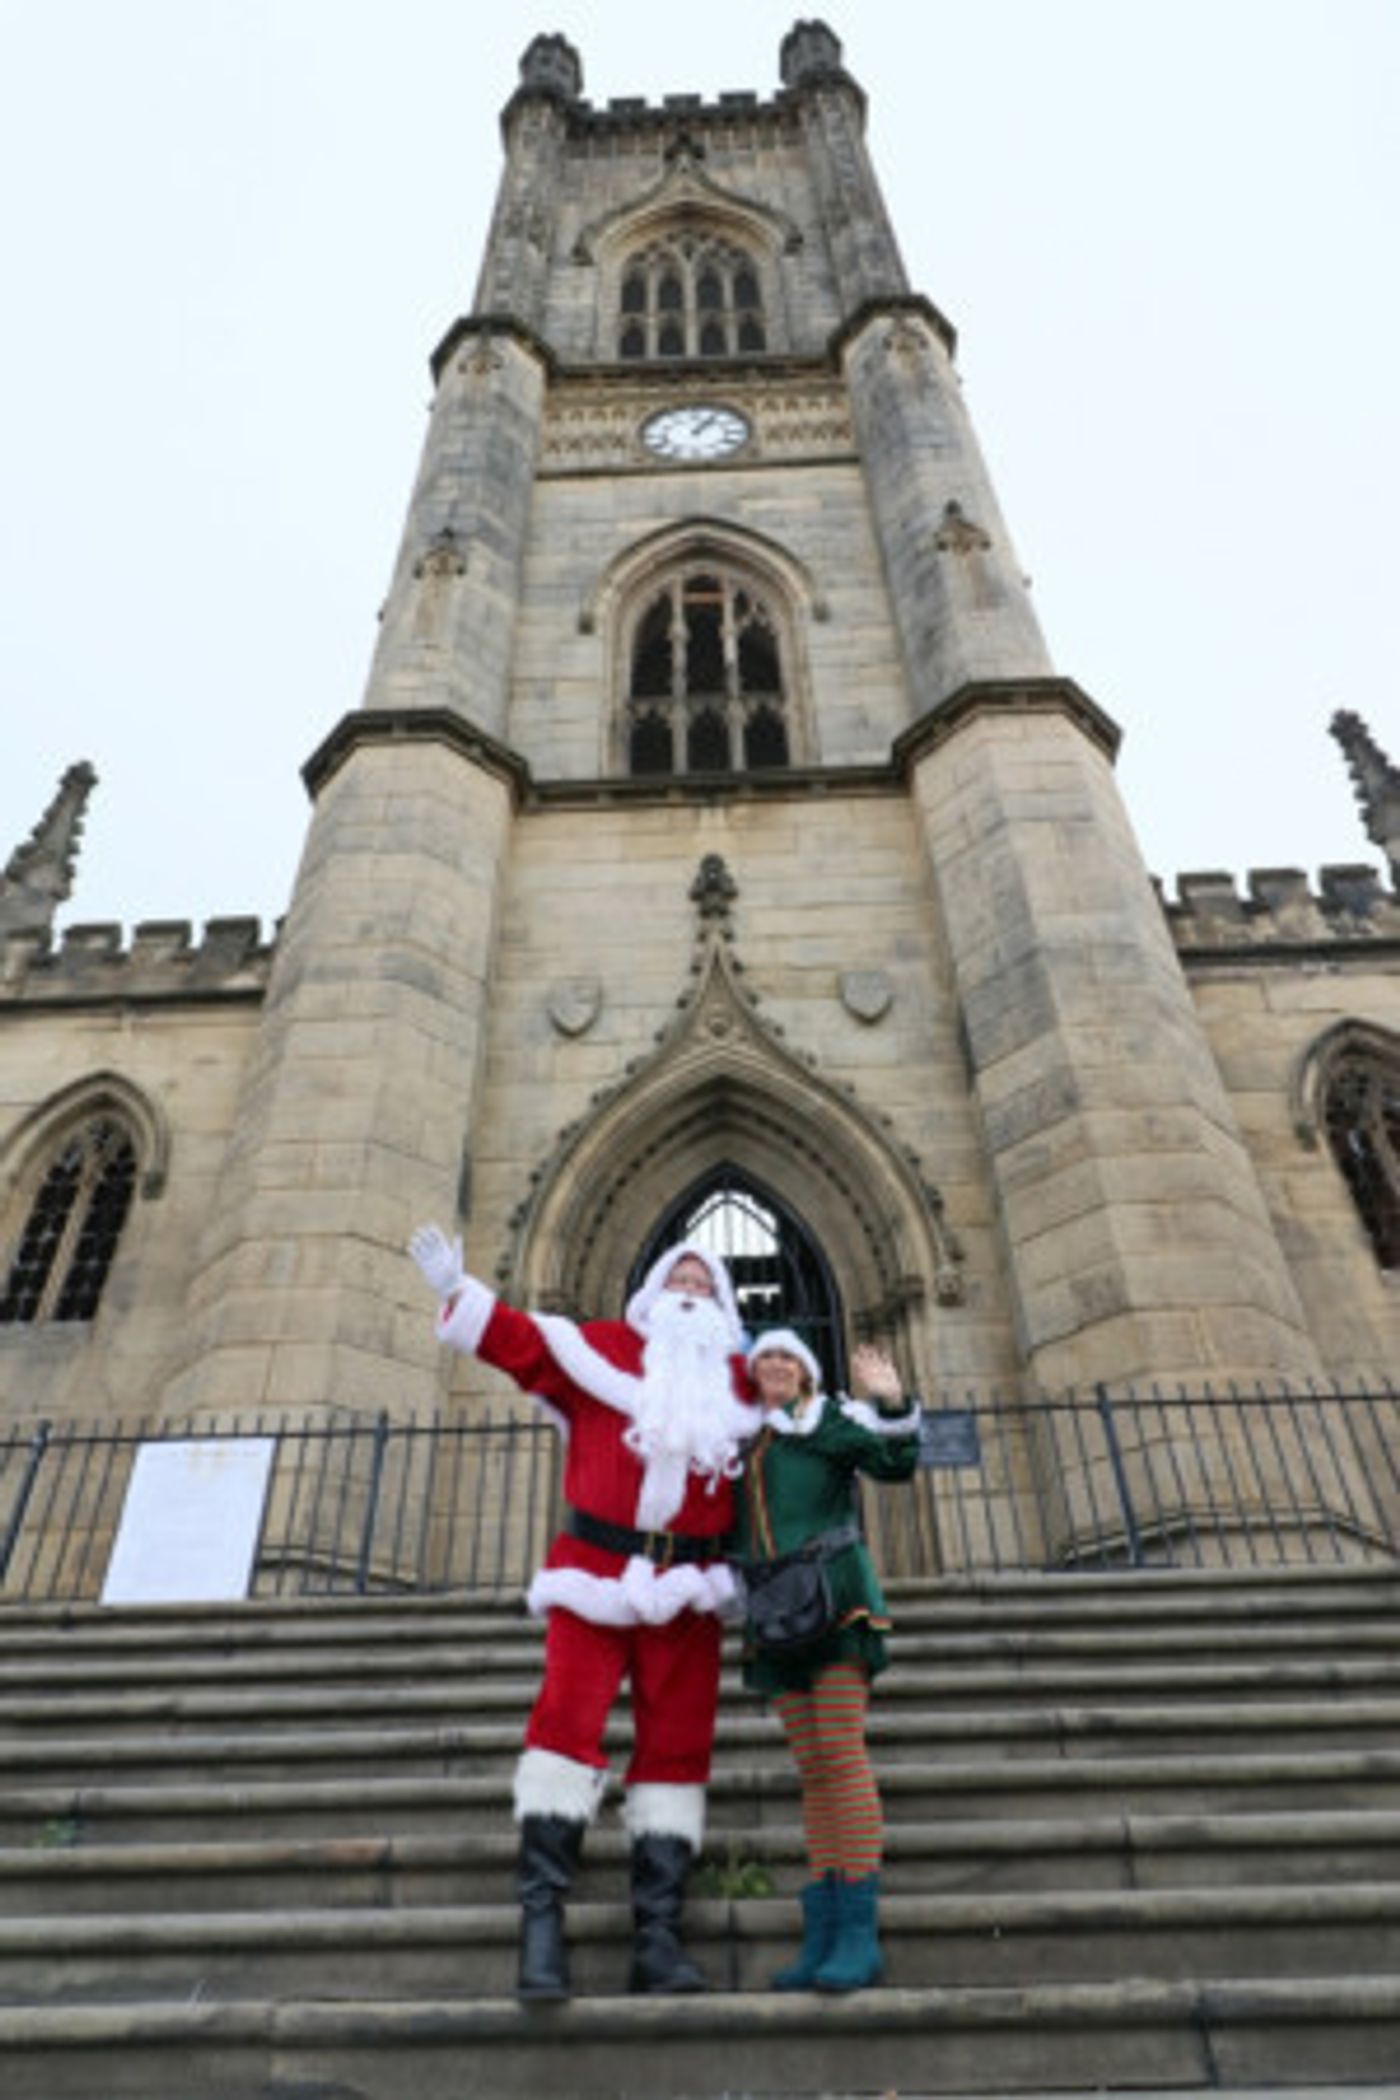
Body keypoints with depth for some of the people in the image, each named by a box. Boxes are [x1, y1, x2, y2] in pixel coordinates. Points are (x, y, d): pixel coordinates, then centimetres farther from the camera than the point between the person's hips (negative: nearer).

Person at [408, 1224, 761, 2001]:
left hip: (686, 1588, 3)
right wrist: (457, 1289, -13)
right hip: (595, 1572, -3)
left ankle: (657, 1936, 15)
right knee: (568, 1720, -11)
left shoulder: (741, 1383, 14)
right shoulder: (602, 1348, 6)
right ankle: (541, 1917, -1)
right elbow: (517, 1339, -3)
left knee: (676, 1747, 5)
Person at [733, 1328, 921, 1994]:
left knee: (842, 1753, -10)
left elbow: (896, 1463, -12)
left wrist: (892, 1404, -26)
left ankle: (860, 1932, -7)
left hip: (833, 1598, -5)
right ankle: (821, 1935, 8)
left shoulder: (832, 1419, 2)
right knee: (811, 1768, 6)